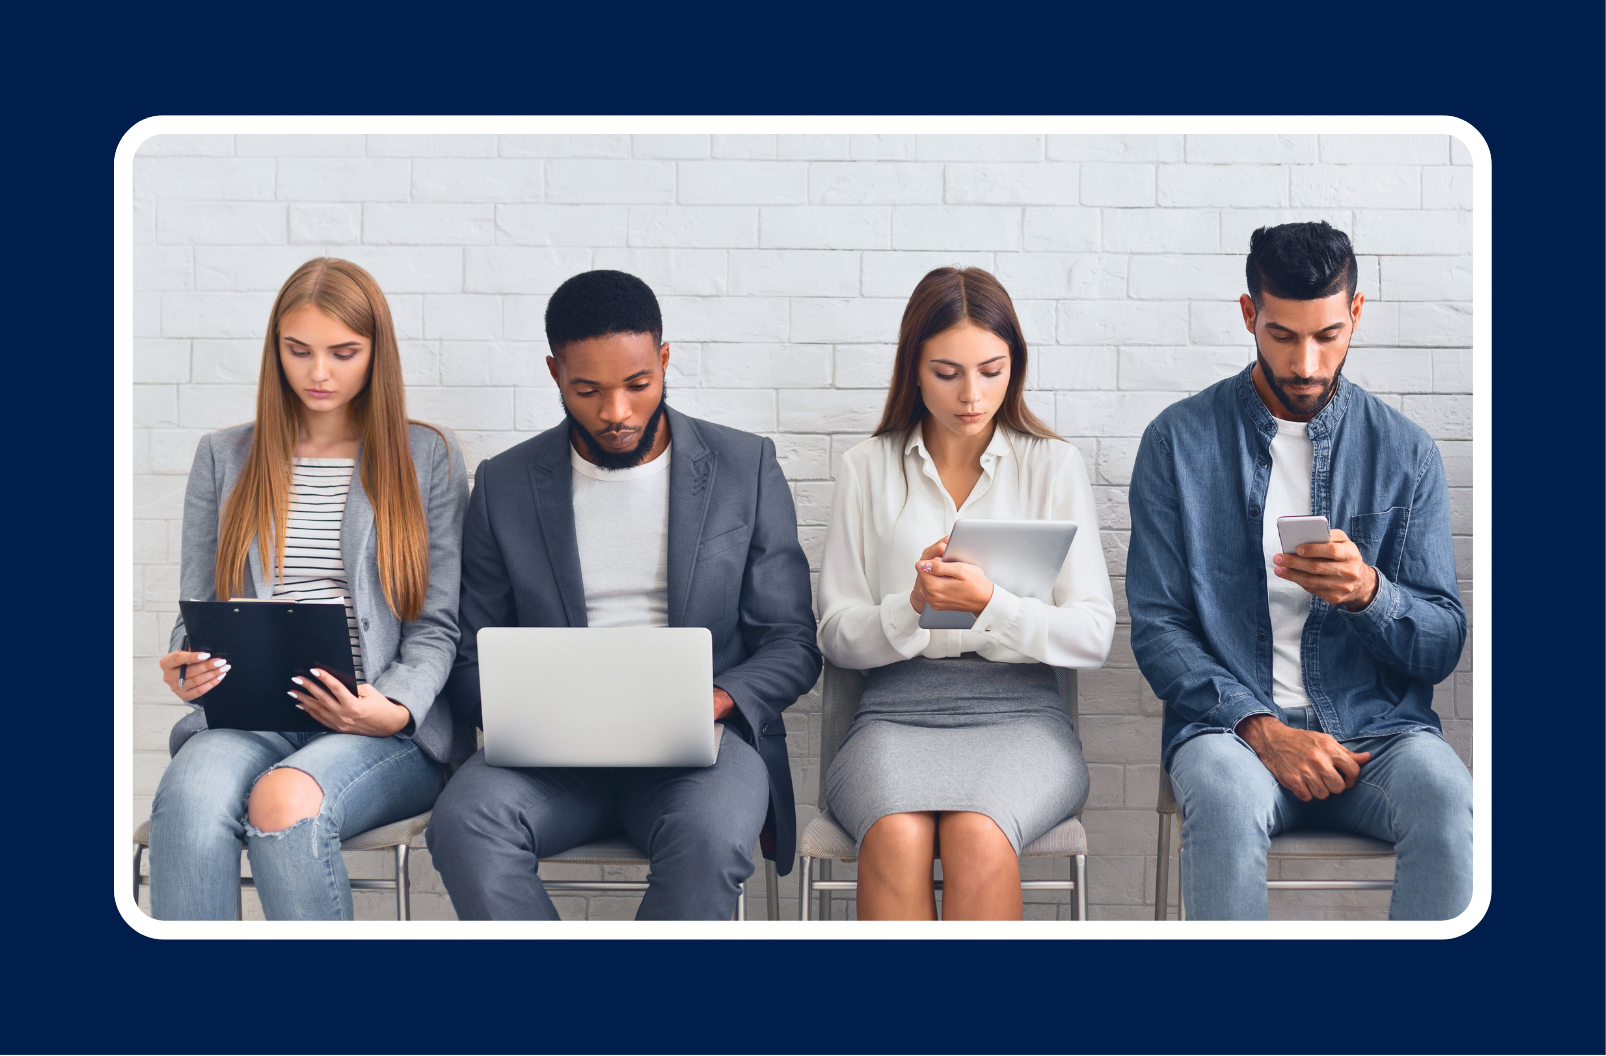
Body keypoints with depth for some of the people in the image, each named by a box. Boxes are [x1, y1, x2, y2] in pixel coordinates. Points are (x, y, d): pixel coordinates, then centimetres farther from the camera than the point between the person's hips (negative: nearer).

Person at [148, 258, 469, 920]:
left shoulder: (427, 456, 11)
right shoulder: (224, 457, 18)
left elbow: (437, 624, 6)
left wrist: (393, 710, -14)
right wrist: (186, 670, -7)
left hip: (384, 733, -2)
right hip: (246, 720, 2)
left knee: (285, 799, -35)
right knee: (190, 794, -34)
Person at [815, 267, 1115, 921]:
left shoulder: (1053, 465, 10)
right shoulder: (869, 469, 13)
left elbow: (1093, 635, 2)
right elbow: (837, 636, 9)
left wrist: (990, 603, -16)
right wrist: (913, 605, -12)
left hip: (1018, 707, 0)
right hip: (896, 707, 1)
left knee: (978, 836, -34)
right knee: (895, 837, -33)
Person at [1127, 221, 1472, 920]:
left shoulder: (1405, 450, 9)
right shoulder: (1178, 441, 5)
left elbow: (1442, 647, 6)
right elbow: (1157, 629, 1)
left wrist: (1367, 592, -17)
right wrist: (1259, 728, -14)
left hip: (1377, 726, 2)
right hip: (1231, 724, -1)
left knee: (1448, 800, -31)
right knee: (1226, 800, -35)